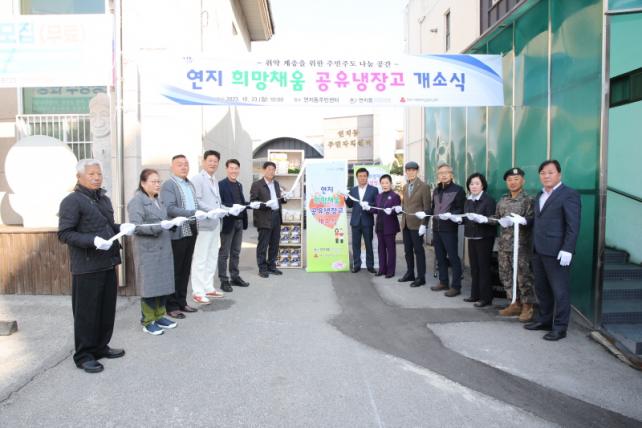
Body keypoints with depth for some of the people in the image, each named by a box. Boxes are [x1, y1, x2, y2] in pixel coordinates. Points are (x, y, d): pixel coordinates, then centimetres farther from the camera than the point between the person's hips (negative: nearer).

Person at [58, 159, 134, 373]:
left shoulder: (104, 199, 15)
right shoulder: (72, 201, -10)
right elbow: (64, 234, -15)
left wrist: (121, 228, 3)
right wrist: (93, 241, -27)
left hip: (108, 263, 8)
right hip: (86, 267, -8)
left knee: (107, 309, 15)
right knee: (86, 312, 3)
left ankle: (101, 346, 31)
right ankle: (83, 355, 17)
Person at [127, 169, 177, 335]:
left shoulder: (159, 200, 15)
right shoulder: (137, 201, -9)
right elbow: (136, 226, -17)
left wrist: (171, 223, 7)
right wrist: (160, 226, -25)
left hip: (164, 248, 7)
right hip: (148, 250, -7)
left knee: (163, 283, 11)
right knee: (150, 284, -1)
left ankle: (159, 316, 24)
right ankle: (147, 321, 12)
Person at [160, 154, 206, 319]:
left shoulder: (190, 184, 16)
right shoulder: (168, 185, -9)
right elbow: (170, 209, -20)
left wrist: (201, 213, 3)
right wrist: (193, 213, -26)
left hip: (191, 231, 7)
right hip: (177, 233, -7)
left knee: (185, 269, 13)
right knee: (174, 270, 1)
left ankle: (181, 301, 24)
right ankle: (171, 306, 11)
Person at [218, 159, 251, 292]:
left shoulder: (239, 185, 15)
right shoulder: (221, 185, -10)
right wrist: (231, 207, -28)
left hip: (239, 222, 8)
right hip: (227, 222, -7)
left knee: (236, 252, 15)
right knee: (224, 253, 2)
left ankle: (235, 277, 25)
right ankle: (224, 280, 9)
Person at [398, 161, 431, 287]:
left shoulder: (424, 186, -7)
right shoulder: (405, 187, 13)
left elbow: (427, 207, -10)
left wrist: (423, 224, -17)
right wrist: (400, 208, -1)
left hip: (416, 224, -6)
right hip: (405, 223, 6)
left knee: (418, 250, 0)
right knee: (407, 250, 12)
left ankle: (421, 277, 8)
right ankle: (410, 273, 23)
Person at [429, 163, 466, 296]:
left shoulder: (458, 189, -4)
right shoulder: (436, 191, 18)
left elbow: (461, 210, -9)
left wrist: (450, 215, -24)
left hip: (449, 228, -7)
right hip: (436, 228, 7)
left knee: (453, 257, -3)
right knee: (440, 256, 12)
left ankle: (456, 286, 2)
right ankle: (443, 282, 24)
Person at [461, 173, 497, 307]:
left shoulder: (488, 199, -8)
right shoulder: (468, 200, 12)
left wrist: (481, 219, -31)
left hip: (484, 238, -6)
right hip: (472, 237, 6)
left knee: (484, 267, -3)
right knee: (474, 267, 10)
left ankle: (486, 297, 4)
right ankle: (475, 294, 19)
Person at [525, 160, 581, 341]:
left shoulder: (569, 194, -7)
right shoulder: (540, 195, 18)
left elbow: (573, 225, -13)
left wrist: (567, 249, -19)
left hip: (556, 252, -8)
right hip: (538, 251, 8)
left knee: (559, 291, 1)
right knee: (541, 289, 15)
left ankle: (560, 327, 10)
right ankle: (544, 320, 27)